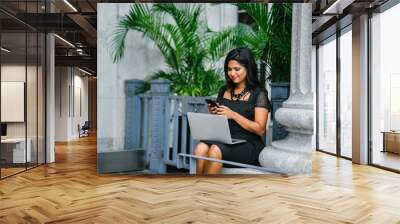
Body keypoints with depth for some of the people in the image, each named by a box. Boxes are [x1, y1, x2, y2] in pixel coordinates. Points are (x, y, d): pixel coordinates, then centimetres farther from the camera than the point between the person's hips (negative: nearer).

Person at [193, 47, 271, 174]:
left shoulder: (259, 94, 1)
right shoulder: (224, 92, 17)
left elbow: (260, 129, -7)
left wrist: (233, 115, -14)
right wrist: (213, 114, 1)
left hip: (249, 145, -4)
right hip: (223, 140, 5)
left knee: (215, 150, -33)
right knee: (200, 148, -28)